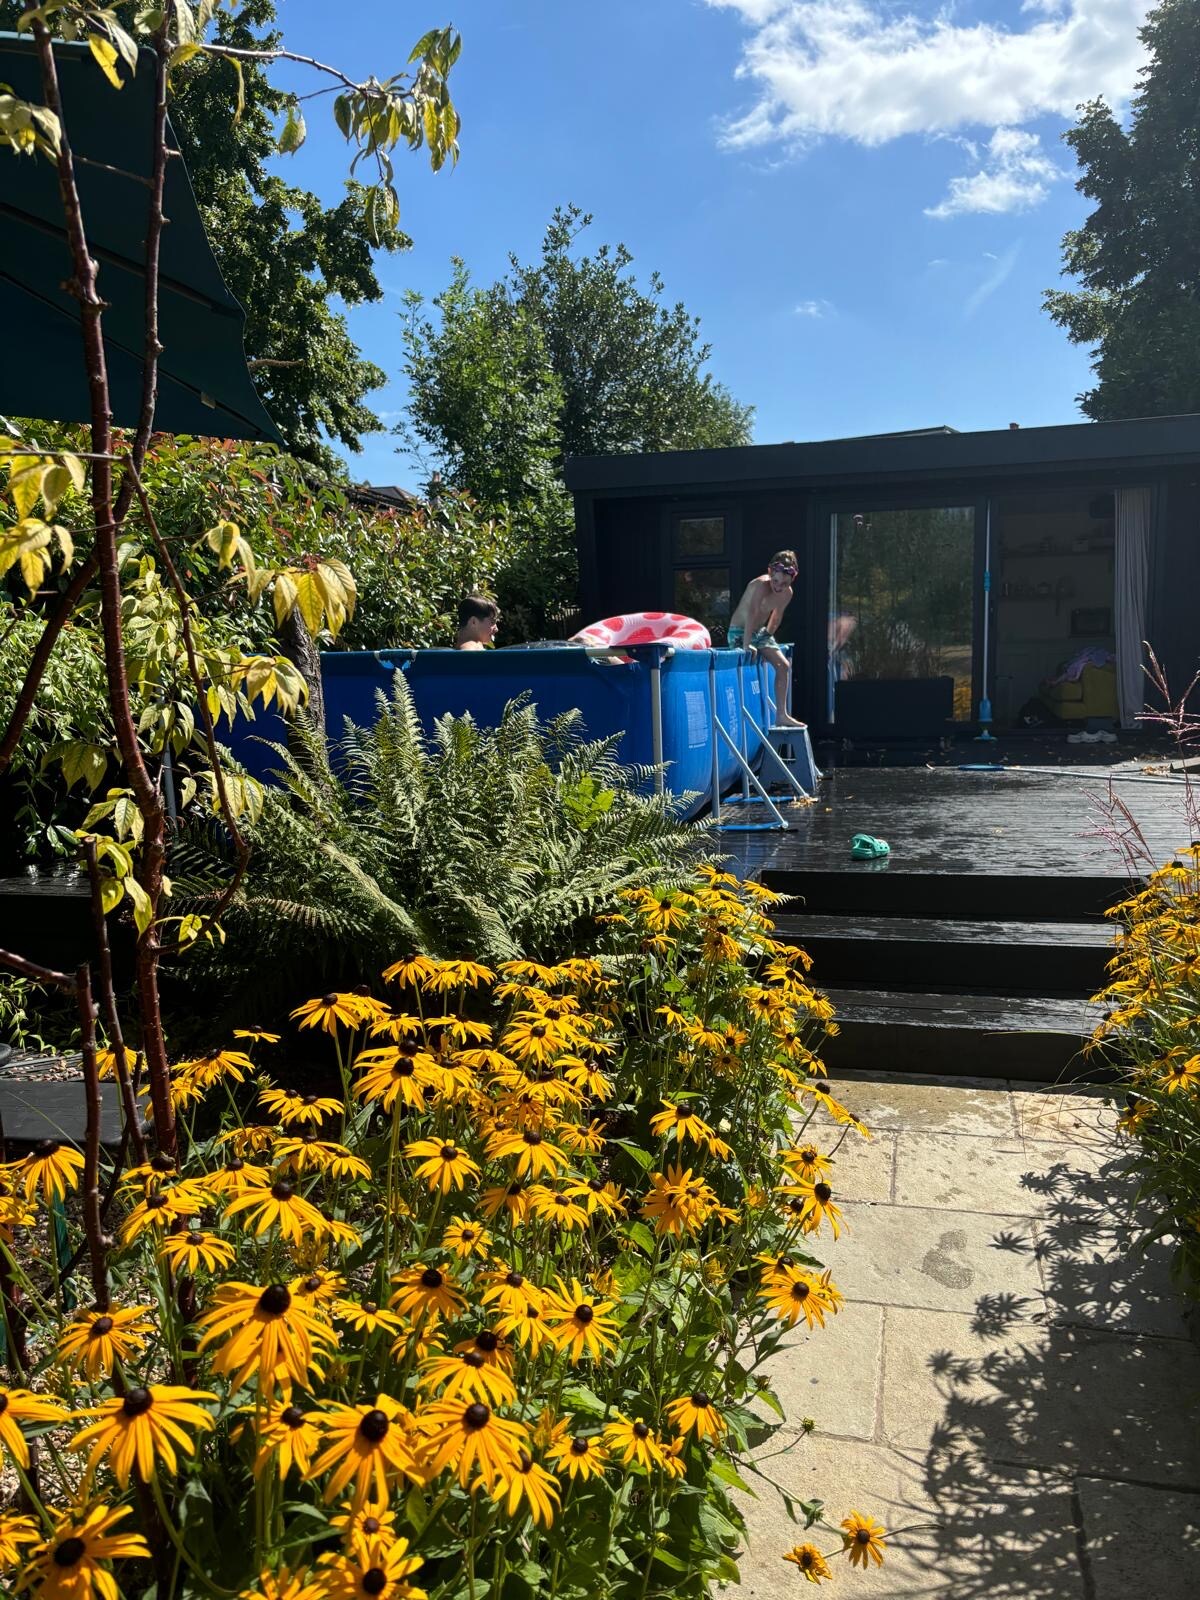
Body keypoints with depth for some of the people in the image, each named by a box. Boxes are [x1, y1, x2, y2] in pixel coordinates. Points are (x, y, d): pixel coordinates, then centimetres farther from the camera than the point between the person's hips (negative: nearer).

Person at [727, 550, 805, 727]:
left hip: (760, 632, 8)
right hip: (739, 633, -8)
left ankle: (781, 715, 10)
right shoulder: (760, 585, -30)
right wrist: (747, 645, -41)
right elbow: (752, 614, -37)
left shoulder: (787, 593, -6)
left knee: (783, 666, 4)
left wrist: (768, 636, 11)